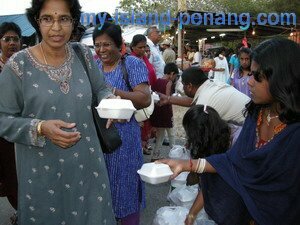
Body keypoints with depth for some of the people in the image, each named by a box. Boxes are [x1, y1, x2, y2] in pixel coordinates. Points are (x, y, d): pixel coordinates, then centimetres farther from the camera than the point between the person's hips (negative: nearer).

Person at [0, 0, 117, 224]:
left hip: (87, 162, 3)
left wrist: (110, 101, -13)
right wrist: (40, 128, -24)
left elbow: (100, 89, 10)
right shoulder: (18, 65, -13)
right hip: (42, 171, -3)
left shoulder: (83, 54, -1)